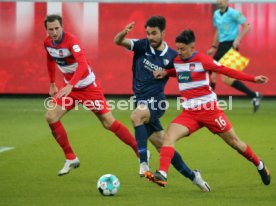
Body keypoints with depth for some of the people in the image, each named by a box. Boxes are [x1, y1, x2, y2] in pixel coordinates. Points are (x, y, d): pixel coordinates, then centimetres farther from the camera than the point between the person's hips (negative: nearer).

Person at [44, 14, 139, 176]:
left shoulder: (71, 41, -25)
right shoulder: (47, 43, -4)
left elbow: (82, 64, -39)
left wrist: (70, 86, -50)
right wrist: (52, 84, 20)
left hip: (89, 86, -6)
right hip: (70, 87, 6)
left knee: (109, 123, -6)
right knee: (51, 117, -9)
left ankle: (141, 152, 8)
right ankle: (71, 159, 1)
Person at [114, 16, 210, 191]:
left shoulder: (172, 57, -5)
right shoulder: (142, 46, 0)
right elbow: (118, 41, -11)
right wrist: (123, 33, -33)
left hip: (156, 102, -4)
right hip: (142, 101, 4)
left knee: (136, 116, -35)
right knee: (162, 146, 7)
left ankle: (144, 162, -35)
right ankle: (191, 175, 22)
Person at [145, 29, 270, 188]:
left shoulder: (202, 60, -12)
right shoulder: (177, 61, 6)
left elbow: (226, 71, -9)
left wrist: (253, 79, -12)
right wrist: (165, 73, 7)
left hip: (209, 109, -5)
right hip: (189, 113, 5)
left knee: (234, 142, 8)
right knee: (169, 136, -19)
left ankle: (260, 166, 32)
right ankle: (162, 175, -30)